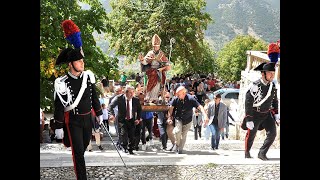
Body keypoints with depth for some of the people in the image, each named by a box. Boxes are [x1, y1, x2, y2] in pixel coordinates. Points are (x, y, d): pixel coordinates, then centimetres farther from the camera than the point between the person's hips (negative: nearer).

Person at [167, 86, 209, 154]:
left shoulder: (190, 99, -23)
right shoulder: (175, 99, -18)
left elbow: (200, 107, -24)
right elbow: (171, 108, -5)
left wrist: (205, 116, -36)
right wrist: (169, 118, -11)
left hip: (188, 120, 0)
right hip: (178, 119, 0)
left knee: (184, 135, 5)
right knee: (178, 131, -20)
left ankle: (180, 149, 22)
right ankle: (177, 145, 5)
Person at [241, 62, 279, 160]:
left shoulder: (272, 86, -3)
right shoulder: (255, 86, -23)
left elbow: (275, 100, 13)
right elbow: (248, 103, -21)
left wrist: (276, 113, 8)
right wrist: (249, 120, -22)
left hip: (267, 113, 5)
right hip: (255, 114, -5)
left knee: (272, 133, -8)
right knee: (251, 134, 7)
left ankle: (262, 153, 4)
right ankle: (247, 152, 32)